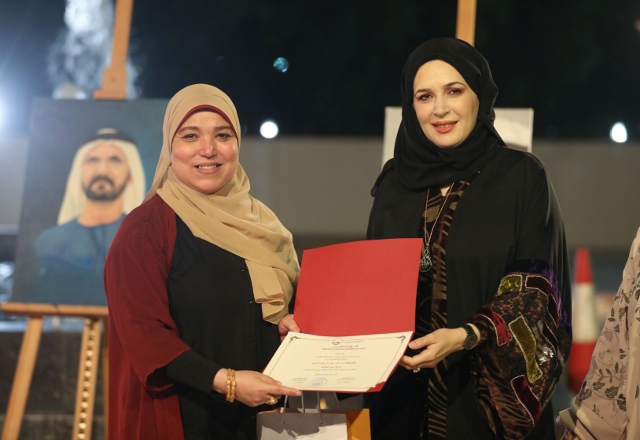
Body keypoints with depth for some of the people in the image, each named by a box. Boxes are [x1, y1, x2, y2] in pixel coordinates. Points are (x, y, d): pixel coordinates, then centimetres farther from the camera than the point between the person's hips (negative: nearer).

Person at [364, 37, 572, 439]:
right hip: (403, 397, 3)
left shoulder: (523, 177, -5)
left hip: (490, 396, -3)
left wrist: (466, 337, -25)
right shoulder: (395, 181, 6)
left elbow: (535, 288, -11)